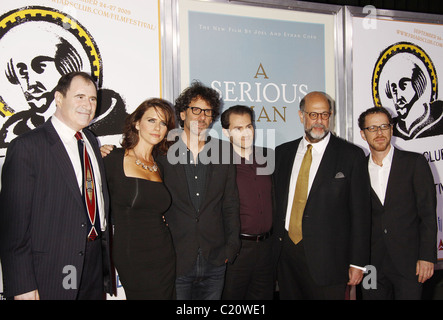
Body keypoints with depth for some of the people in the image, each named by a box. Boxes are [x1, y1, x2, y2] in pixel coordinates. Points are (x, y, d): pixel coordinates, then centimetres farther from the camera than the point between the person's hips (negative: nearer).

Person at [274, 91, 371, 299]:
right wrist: (272, 248, 6)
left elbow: (360, 212, -4)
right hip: (286, 254, 4)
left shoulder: (351, 155, -4)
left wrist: (358, 263, -6)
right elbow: (275, 202, 11)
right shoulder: (282, 153, 8)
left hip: (327, 259, -3)